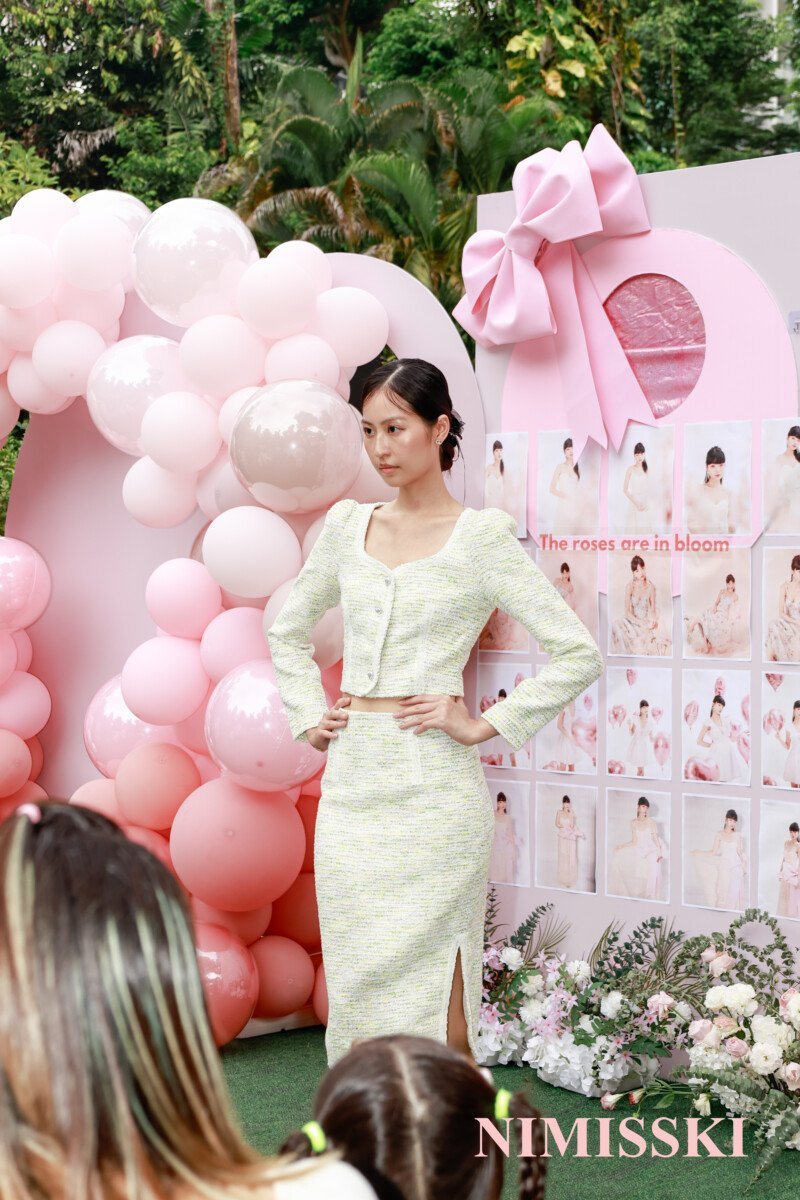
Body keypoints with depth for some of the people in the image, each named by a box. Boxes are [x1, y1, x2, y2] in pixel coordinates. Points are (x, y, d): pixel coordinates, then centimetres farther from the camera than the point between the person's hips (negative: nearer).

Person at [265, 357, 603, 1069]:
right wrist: (309, 717, 13)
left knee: (430, 988, -2)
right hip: (351, 777, 5)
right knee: (356, 980, 10)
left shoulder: (483, 536, -5)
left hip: (432, 788, -5)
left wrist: (484, 725, -9)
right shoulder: (347, 524, 10)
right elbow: (288, 630, 26)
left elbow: (578, 654, -9)